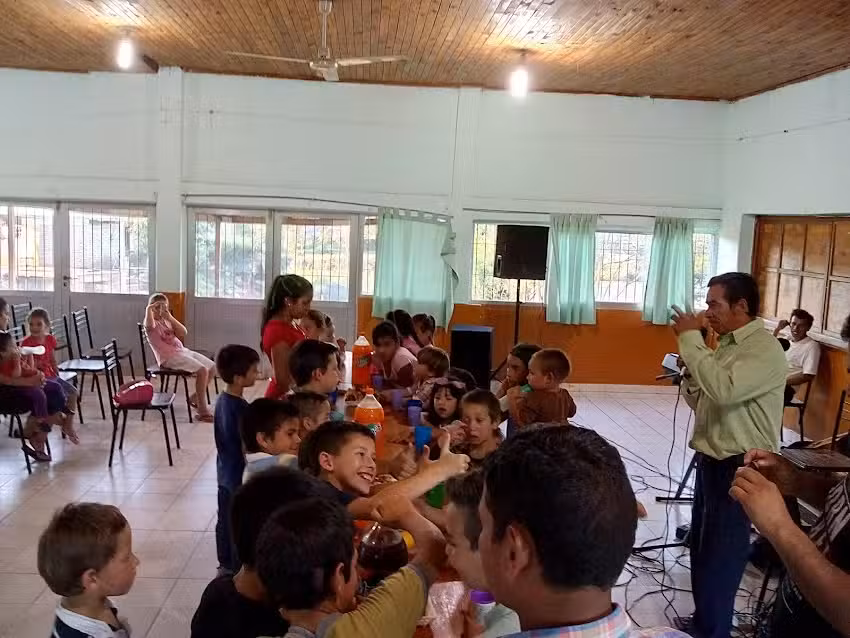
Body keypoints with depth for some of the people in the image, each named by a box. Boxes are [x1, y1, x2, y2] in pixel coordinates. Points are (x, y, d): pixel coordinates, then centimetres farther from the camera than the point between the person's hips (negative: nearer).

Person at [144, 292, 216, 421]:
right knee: (202, 370, -24)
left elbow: (184, 333, 4)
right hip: (169, 357, -9)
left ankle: (195, 398, 19)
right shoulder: (152, 324, -6)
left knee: (212, 367, 4)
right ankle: (202, 410, -18)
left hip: (183, 351, 9)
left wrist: (170, 318, -4)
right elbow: (149, 324, -35)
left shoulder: (167, 321, 18)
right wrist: (149, 308, -23)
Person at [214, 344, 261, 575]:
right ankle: (238, 570, 16)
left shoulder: (222, 400, 1)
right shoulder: (240, 407, -26)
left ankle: (225, 565, 33)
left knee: (224, 519, 19)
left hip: (225, 473, 9)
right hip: (240, 475, -9)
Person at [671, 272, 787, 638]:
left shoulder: (765, 349, -17)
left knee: (720, 554, 2)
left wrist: (690, 339, -25)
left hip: (739, 466, -9)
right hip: (712, 459, 9)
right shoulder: (725, 344, 11)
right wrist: (690, 373, -4)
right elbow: (701, 402, 16)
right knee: (701, 545, 19)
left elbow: (724, 390, -33)